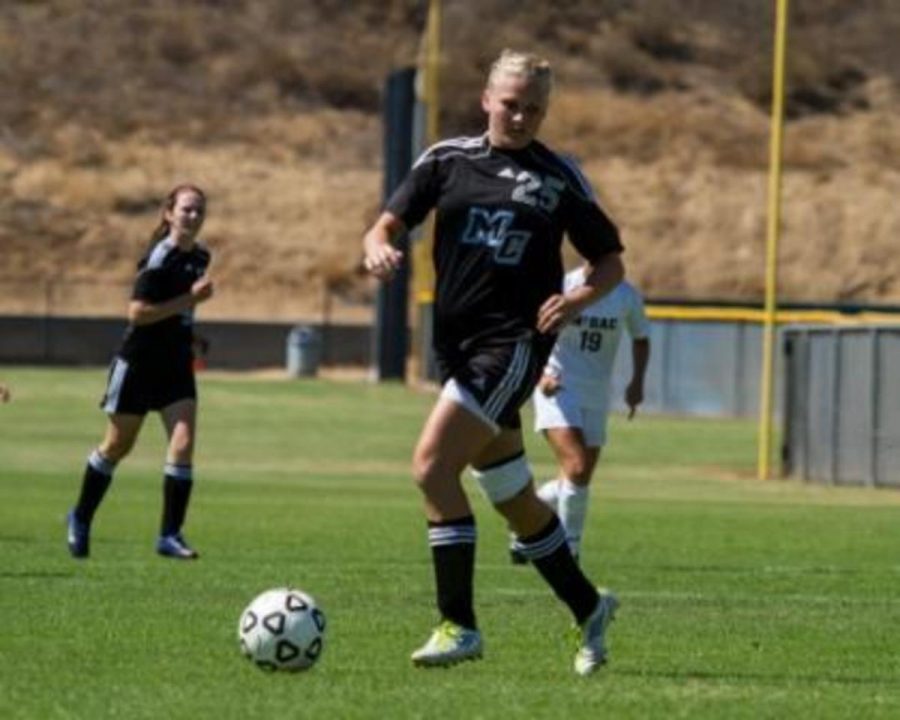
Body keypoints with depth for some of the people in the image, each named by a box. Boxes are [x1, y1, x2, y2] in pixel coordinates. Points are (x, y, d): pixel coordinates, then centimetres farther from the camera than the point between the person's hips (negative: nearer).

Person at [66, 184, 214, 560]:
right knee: (117, 445, 8)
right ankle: (81, 518, 29)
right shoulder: (159, 259, -17)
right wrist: (188, 300, -24)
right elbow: (137, 312, -23)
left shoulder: (200, 257, 6)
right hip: (139, 362, -6)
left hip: (177, 363, 6)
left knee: (184, 442, -10)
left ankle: (170, 535, -6)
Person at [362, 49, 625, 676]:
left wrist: (578, 299, -12)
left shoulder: (560, 177, 2)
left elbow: (611, 263, 8)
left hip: (515, 342, -5)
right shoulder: (448, 161, 7)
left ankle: (460, 625, -13)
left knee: (432, 466, -19)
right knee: (513, 495, 13)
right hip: (456, 342, 5)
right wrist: (378, 248, -21)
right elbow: (387, 225, 3)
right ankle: (589, 607, 31)